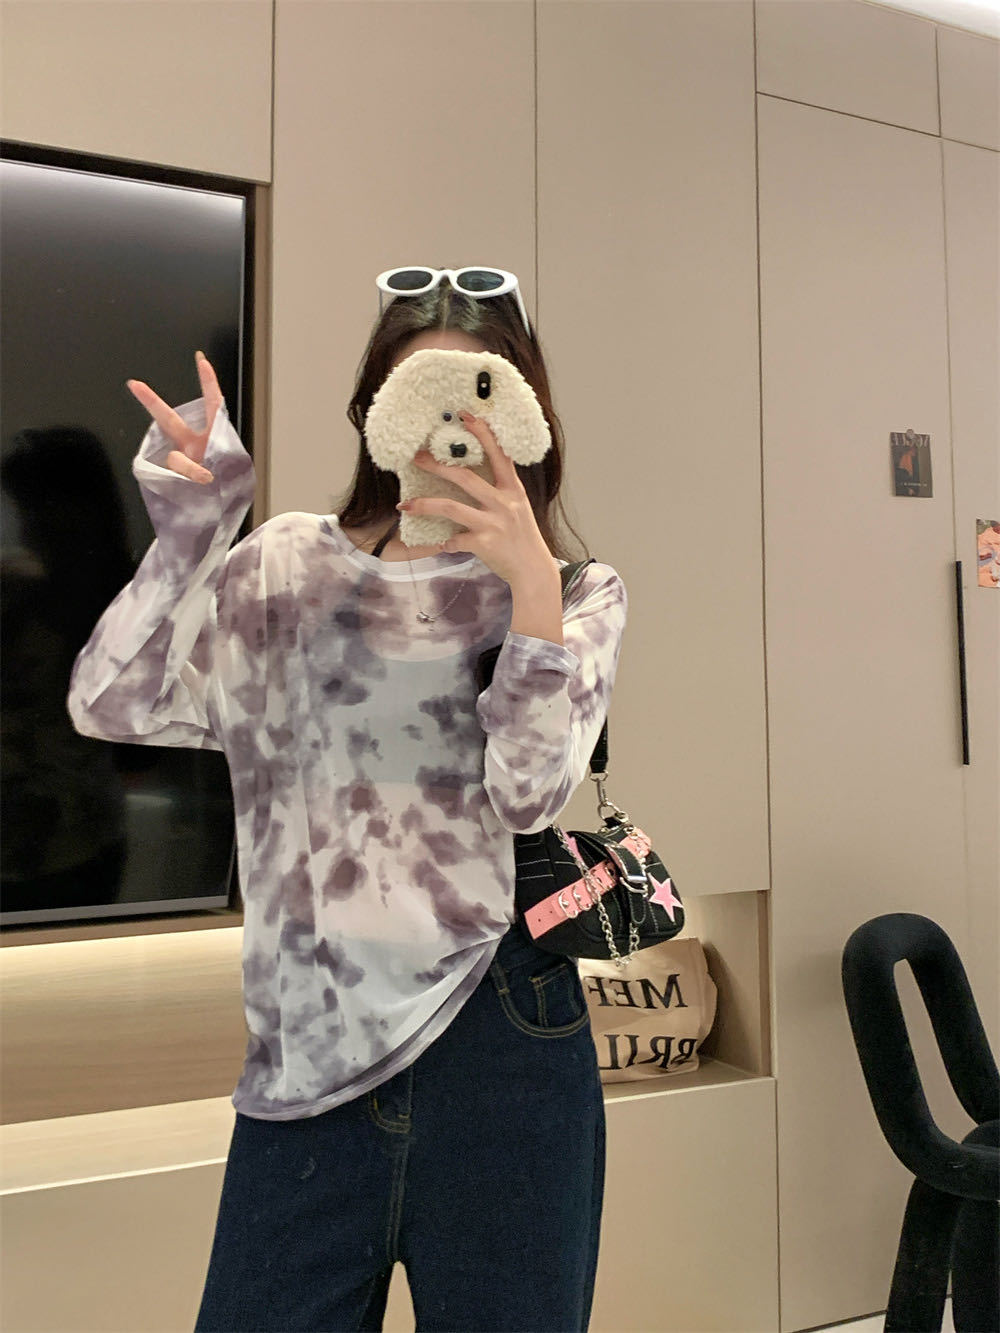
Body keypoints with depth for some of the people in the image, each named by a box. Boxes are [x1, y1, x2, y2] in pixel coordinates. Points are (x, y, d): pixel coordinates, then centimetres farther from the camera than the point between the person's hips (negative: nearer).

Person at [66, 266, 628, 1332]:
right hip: (308, 1043, 1)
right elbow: (110, 706, -4)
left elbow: (527, 793, -12)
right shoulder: (291, 565, 6)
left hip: (497, 1040, 0)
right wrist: (189, 526, -13)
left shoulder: (578, 597, 4)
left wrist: (531, 579, -22)